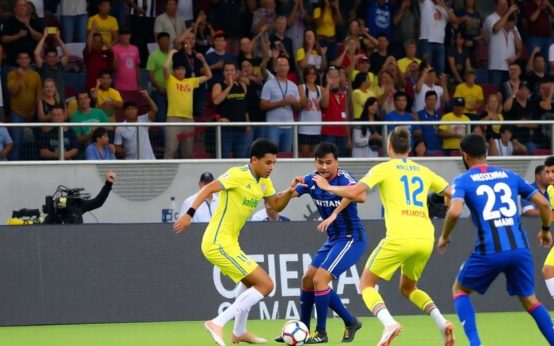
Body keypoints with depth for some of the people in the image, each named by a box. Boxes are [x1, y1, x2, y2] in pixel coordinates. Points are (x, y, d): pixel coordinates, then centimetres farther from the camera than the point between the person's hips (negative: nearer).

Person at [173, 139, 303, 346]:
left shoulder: (263, 181, 10)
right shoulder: (239, 175, -16)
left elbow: (276, 205, 18)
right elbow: (209, 188, -23)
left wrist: (289, 192, -2)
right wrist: (190, 214, -32)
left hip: (228, 243, 10)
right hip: (219, 244, -10)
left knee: (251, 280, 32)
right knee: (265, 284, -12)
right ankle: (218, 324, -17)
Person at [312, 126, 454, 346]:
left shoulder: (384, 168, 5)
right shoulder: (423, 171, 18)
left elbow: (353, 193, -5)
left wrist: (327, 187, 12)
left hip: (400, 237, -5)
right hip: (425, 240, 5)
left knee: (366, 284, 8)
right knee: (408, 288, 26)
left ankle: (389, 323, -20)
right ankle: (441, 322, 1)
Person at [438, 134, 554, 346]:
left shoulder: (463, 180, 3)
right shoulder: (509, 175, 15)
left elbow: (455, 211, -16)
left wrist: (444, 237, 2)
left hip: (489, 251, -3)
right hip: (520, 248, 3)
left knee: (459, 290, 20)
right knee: (529, 299, 21)